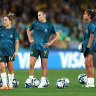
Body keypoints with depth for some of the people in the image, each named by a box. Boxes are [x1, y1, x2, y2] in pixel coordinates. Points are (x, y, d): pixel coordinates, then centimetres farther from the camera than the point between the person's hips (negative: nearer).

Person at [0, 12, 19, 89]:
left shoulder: (14, 30, -2)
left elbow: (17, 42, -2)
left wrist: (16, 51, -9)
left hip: (11, 52, -2)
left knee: (10, 69, 4)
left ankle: (10, 84, 16)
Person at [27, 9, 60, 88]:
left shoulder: (49, 25, -2)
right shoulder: (35, 23, 4)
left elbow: (57, 35, 4)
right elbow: (28, 30, 22)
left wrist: (50, 42, -5)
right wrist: (30, 39, 9)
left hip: (44, 48, -1)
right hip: (34, 47, 1)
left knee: (44, 66, 4)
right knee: (31, 64, -7)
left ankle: (43, 82, 12)